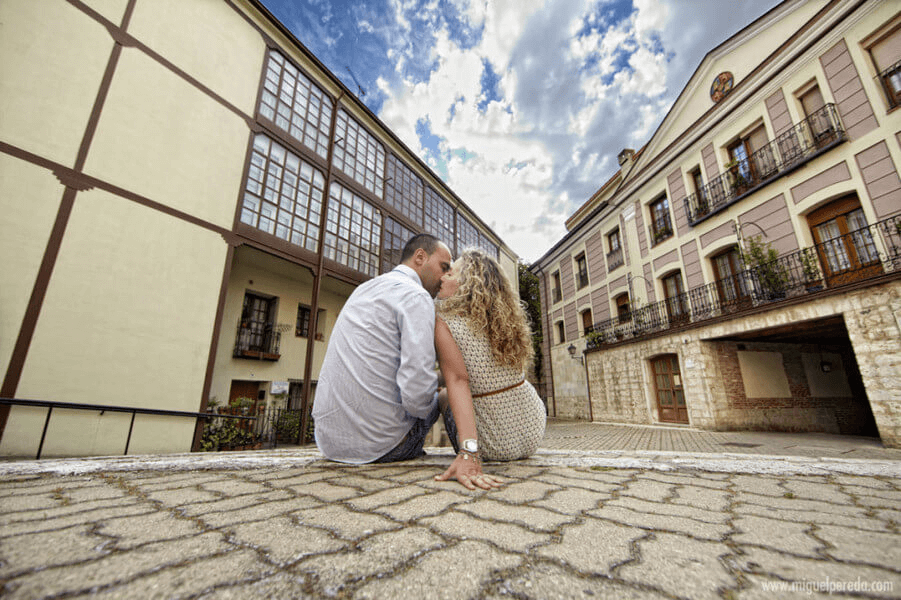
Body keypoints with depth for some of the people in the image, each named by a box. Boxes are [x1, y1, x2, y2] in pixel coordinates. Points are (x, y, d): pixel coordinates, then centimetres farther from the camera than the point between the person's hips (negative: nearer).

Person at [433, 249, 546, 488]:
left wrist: (467, 454, -32)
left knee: (443, 398, 25)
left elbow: (457, 381, -26)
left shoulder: (443, 324, -15)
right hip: (533, 435, 4)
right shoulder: (506, 320, -1)